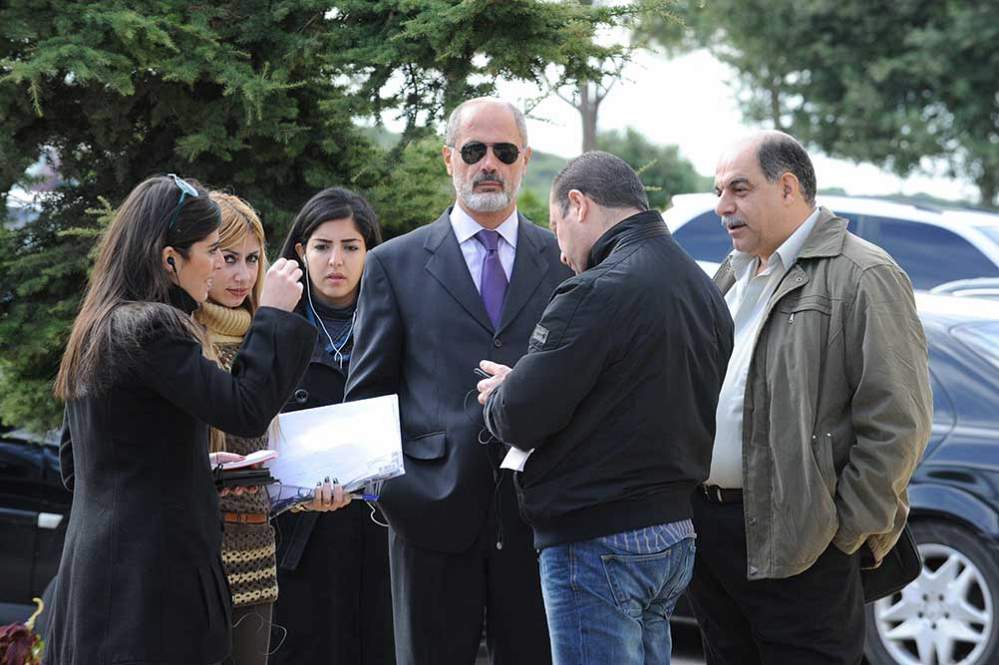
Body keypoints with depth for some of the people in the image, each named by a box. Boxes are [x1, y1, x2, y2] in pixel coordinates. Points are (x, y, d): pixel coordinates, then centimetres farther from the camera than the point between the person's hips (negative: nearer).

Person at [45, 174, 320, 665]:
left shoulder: (98, 329, 14)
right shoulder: (150, 329, -15)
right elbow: (246, 412, -17)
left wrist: (196, 463, 18)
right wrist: (275, 314, -9)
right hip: (151, 569, -9)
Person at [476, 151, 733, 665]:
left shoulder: (598, 291, -17)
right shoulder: (703, 289, 12)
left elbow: (521, 418, -17)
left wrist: (496, 396, 6)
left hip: (598, 543, -9)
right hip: (675, 535, 9)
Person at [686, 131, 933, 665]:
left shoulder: (862, 277, -10)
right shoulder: (733, 274, 17)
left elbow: (897, 422, -14)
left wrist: (850, 530, -14)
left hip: (793, 542, -8)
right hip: (709, 524, 8)